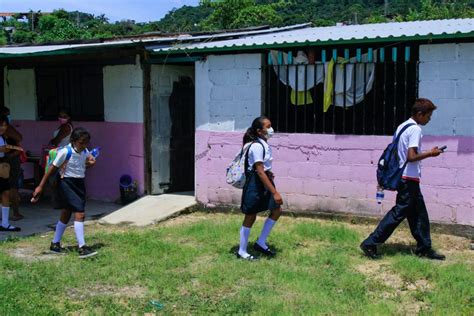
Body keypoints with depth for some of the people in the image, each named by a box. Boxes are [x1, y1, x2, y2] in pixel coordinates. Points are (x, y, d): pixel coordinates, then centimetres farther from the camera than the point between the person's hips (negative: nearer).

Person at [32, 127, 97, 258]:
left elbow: (88, 159, 21)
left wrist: (91, 162, -5)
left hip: (79, 183, 8)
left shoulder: (84, 151, 1)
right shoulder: (65, 152, -18)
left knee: (66, 215, 16)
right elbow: (52, 168, -14)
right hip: (66, 183, -8)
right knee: (80, 214, -16)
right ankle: (82, 248, -15)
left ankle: (55, 244, 30)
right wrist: (40, 186, -12)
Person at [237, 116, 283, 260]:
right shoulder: (257, 146, -22)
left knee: (277, 210, 9)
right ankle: (242, 252, 17)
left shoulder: (263, 144, 7)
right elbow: (260, 172, -26)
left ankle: (261, 243, 19)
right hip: (255, 184, -9)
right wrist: (275, 192, -27)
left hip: (264, 183, 9)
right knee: (250, 217, 2)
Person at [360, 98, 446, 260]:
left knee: (419, 213, 15)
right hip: (409, 179, -10)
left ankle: (424, 248, 23)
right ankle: (370, 243, -5)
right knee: (399, 213, -5)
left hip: (402, 177, 10)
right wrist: (430, 153, -11)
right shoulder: (415, 129, -15)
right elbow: (411, 156, -22)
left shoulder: (402, 126, 13)